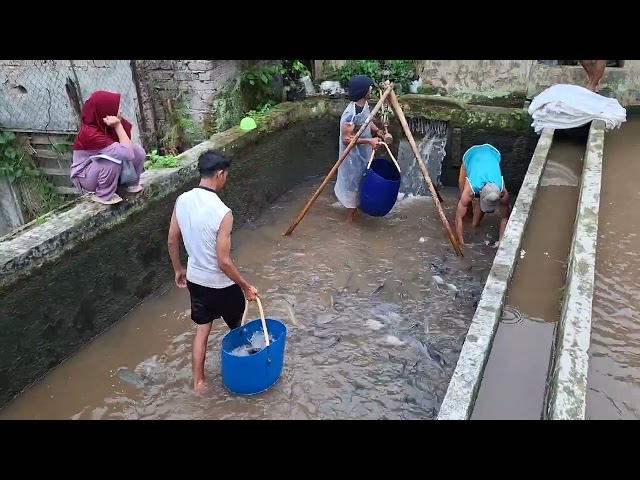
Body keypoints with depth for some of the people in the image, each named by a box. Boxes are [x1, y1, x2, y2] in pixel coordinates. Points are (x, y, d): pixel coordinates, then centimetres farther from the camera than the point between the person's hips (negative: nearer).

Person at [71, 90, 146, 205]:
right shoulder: (89, 133, -32)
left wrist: (120, 123, -22)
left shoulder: (105, 125, -7)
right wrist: (118, 126, -30)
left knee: (137, 150, -10)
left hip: (106, 170, 7)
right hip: (85, 177, -7)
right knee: (113, 158, -35)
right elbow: (127, 153, -36)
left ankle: (132, 183, 10)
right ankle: (104, 196, -14)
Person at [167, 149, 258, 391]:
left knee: (201, 330, 21)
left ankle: (198, 381, 32)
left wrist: (178, 269, 18)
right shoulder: (222, 212, -30)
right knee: (238, 328, 22)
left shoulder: (182, 200, -9)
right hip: (221, 284, -5)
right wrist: (246, 287, -12)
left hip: (194, 279, 6)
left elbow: (172, 241, 2)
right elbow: (224, 262, -26)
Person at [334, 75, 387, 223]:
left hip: (364, 151, 9)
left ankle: (358, 205, 43)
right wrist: (368, 141, -31)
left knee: (362, 178, 22)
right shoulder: (351, 113, -30)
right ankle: (352, 213, 22)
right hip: (354, 153, -8)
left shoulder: (365, 104, -2)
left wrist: (377, 131, -2)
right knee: (354, 180, 5)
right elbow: (346, 138, -29)